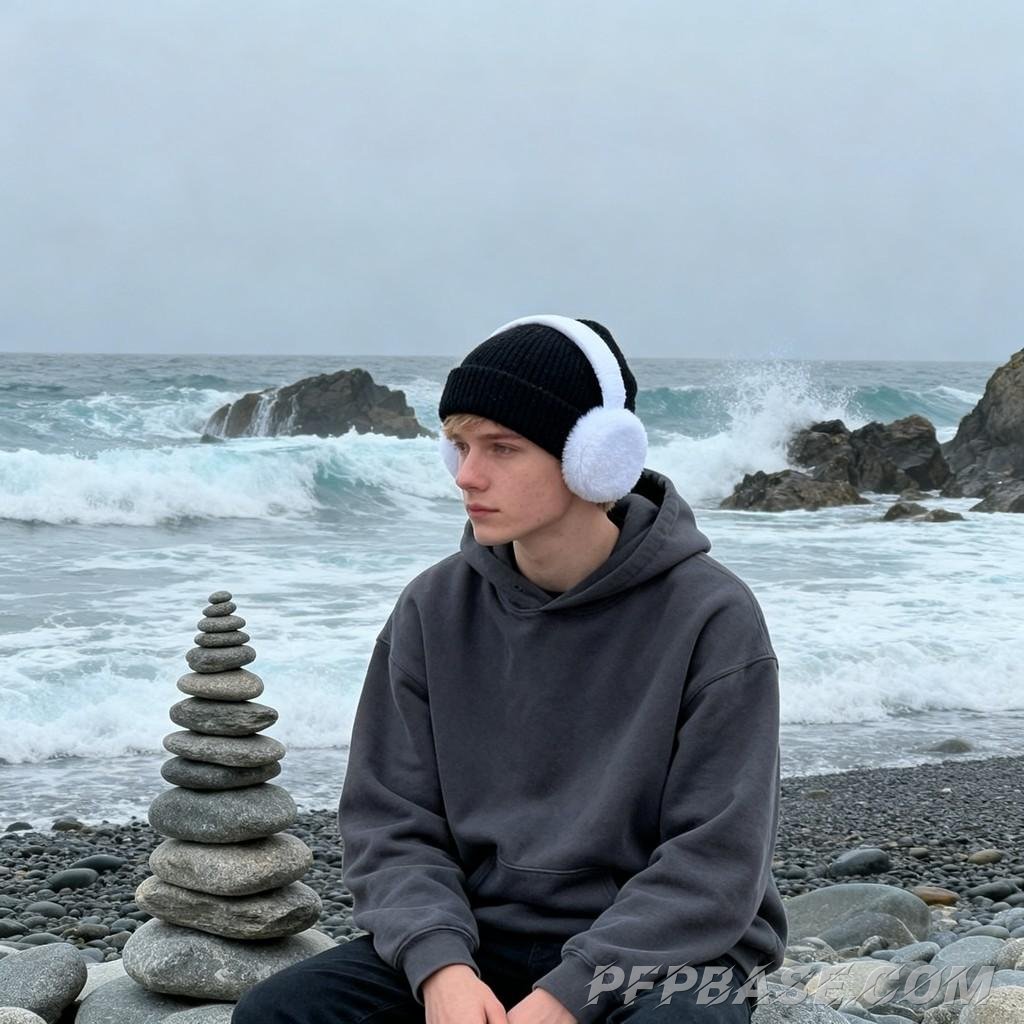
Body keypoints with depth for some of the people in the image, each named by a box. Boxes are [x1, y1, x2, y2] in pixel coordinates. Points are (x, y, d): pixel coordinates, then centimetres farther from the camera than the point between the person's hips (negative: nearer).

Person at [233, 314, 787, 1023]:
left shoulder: (711, 617, -10)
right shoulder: (434, 610, 2)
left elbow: (714, 864, -12)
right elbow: (390, 822, 1)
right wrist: (440, 966, -18)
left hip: (663, 951, -4)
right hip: (483, 938, 4)